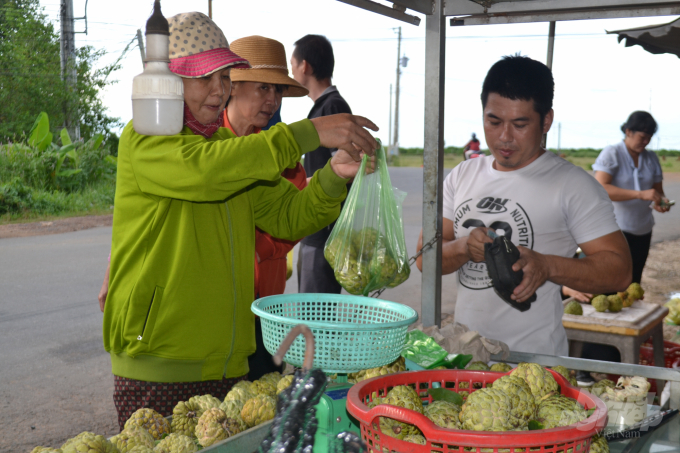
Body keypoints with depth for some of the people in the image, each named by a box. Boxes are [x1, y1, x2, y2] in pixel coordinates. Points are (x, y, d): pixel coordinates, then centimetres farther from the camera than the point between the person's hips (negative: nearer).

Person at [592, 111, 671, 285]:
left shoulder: (652, 158, 8)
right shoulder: (611, 154, -8)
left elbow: (658, 189, 15)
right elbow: (601, 188, -21)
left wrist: (660, 201, -11)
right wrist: (640, 194, -29)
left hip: (643, 231, 5)